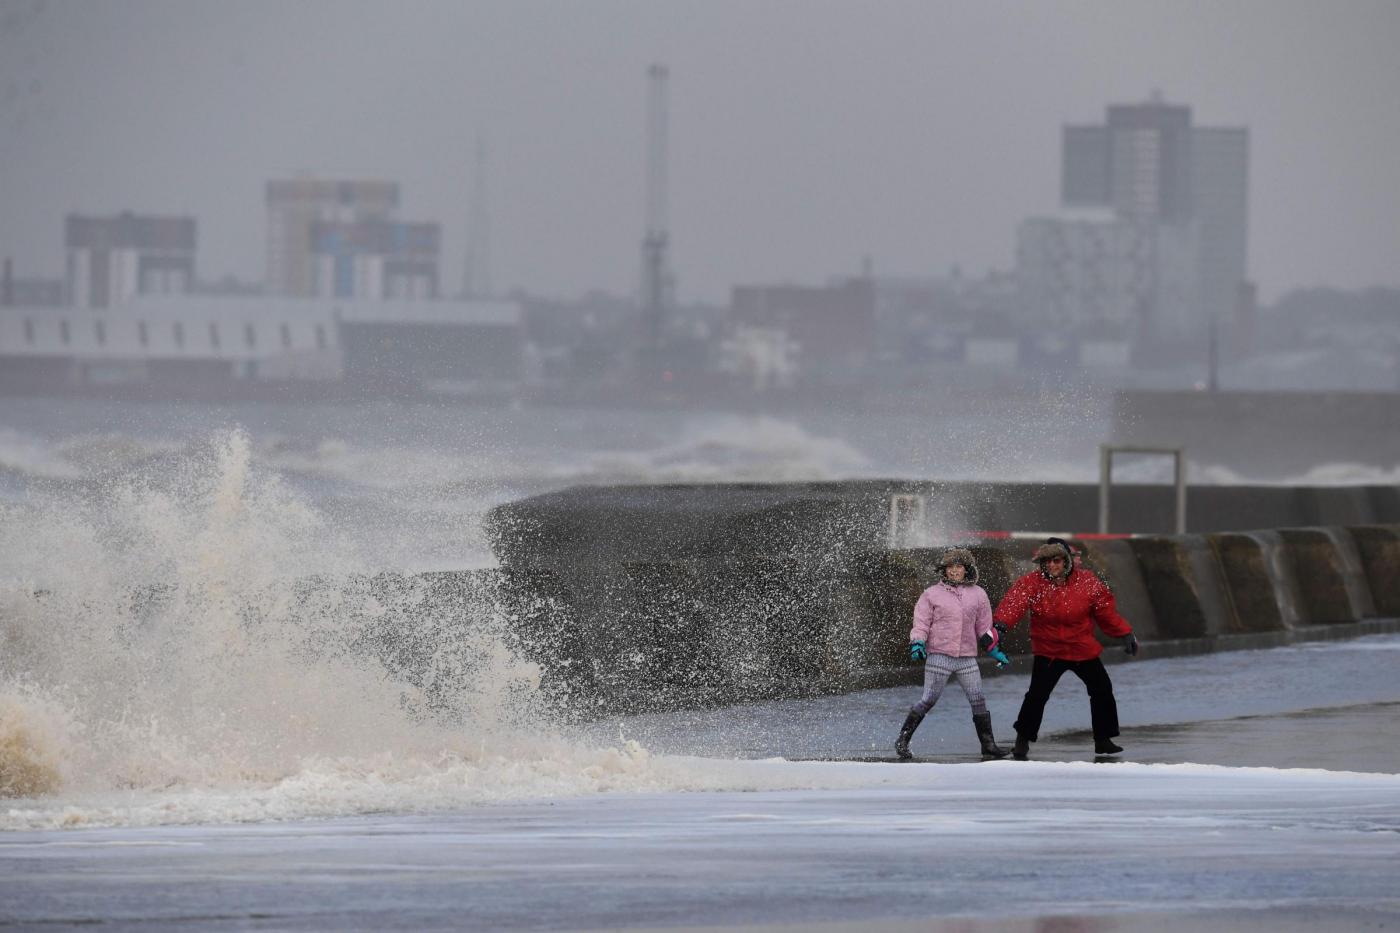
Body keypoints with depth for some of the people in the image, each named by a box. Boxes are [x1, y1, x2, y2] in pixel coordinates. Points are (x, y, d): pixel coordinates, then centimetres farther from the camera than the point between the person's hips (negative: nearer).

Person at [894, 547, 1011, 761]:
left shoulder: (977, 594, 12)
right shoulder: (932, 594, 3)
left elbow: (984, 627, 20)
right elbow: (921, 622, 4)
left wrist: (994, 650, 17)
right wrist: (917, 643, -11)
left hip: (967, 658, 3)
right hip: (939, 655, -3)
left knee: (978, 701, -1)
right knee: (928, 701, -4)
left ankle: (988, 745, 6)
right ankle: (902, 741, 5)